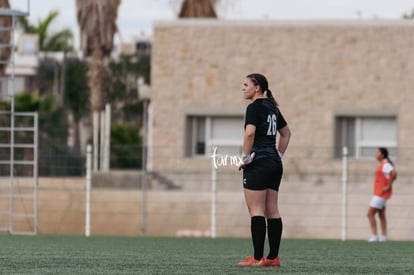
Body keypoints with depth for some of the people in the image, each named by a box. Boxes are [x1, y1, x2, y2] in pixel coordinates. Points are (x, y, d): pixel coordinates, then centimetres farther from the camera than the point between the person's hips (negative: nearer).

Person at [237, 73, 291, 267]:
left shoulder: (254, 107, -10)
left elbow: (250, 133, -24)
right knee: (272, 211, 7)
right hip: (275, 164, 8)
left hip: (258, 164, -8)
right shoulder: (272, 108, 15)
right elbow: (286, 133, 26)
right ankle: (273, 257, 7)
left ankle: (257, 258, -11)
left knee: (256, 211, -8)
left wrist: (245, 157, -15)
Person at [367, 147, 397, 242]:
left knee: (370, 214, -10)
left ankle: (375, 236, -11)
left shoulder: (385, 164, -16)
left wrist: (388, 186, -26)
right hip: (379, 194, 10)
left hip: (381, 194, -10)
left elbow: (394, 173, -32)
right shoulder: (382, 164, 13)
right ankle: (383, 237, 13)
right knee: (381, 215, 12)